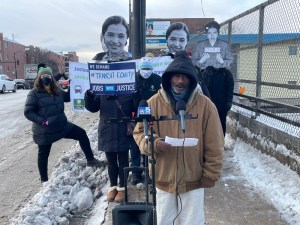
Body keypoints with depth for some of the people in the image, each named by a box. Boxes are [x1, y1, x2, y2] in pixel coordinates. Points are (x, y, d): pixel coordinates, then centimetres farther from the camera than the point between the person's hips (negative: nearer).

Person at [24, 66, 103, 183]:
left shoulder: (57, 91, 5)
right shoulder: (34, 93, -13)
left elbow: (68, 97, 20)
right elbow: (28, 112, -14)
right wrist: (42, 121, -24)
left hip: (62, 126, 6)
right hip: (44, 131, -6)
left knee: (82, 134, 6)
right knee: (43, 154, 9)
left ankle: (90, 160, 18)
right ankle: (44, 180, 27)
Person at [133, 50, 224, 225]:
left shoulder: (205, 104, -7)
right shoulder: (154, 102, -6)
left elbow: (214, 147, -3)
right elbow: (139, 132, 2)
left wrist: (210, 175, -3)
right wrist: (153, 143, -19)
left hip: (193, 180, -1)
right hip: (163, 179, 1)